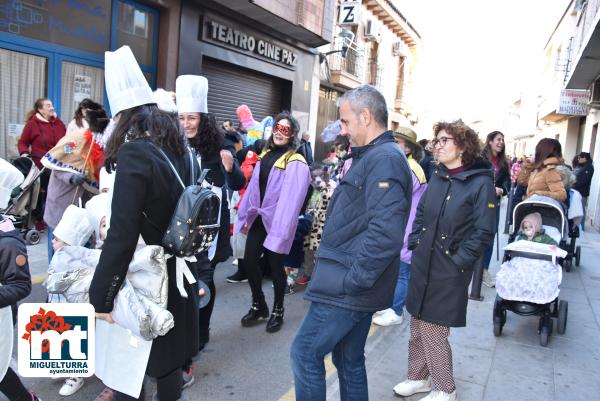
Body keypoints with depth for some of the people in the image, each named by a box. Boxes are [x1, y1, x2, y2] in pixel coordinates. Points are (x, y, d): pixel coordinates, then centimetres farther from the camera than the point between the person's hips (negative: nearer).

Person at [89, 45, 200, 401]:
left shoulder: (134, 152, -19)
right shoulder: (181, 148, 3)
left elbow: (121, 236, -23)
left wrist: (100, 297, -14)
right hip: (180, 274, 7)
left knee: (129, 363, 14)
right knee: (169, 359, 22)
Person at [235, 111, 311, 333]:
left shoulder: (296, 163, -13)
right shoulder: (265, 155, 10)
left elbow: (291, 199, -19)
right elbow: (253, 188, 11)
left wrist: (281, 228, -22)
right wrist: (245, 215, 10)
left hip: (278, 222, -6)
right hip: (258, 219, 6)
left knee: (275, 266, 6)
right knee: (249, 262, 7)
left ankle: (278, 310, 28)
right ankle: (258, 306, 28)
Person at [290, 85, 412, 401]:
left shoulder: (385, 159, -18)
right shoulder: (371, 157, 16)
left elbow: (385, 232, -28)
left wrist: (352, 278, -21)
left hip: (348, 288, -10)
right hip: (354, 287, 10)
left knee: (305, 353, 1)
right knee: (349, 360, 19)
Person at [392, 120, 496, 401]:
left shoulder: (481, 182, -12)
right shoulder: (437, 176, 8)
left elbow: (483, 232, -14)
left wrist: (457, 262, -14)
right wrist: (414, 244, 6)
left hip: (449, 271, -6)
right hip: (422, 265, 6)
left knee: (433, 330, 3)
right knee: (417, 325, 16)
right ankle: (418, 377, 35)